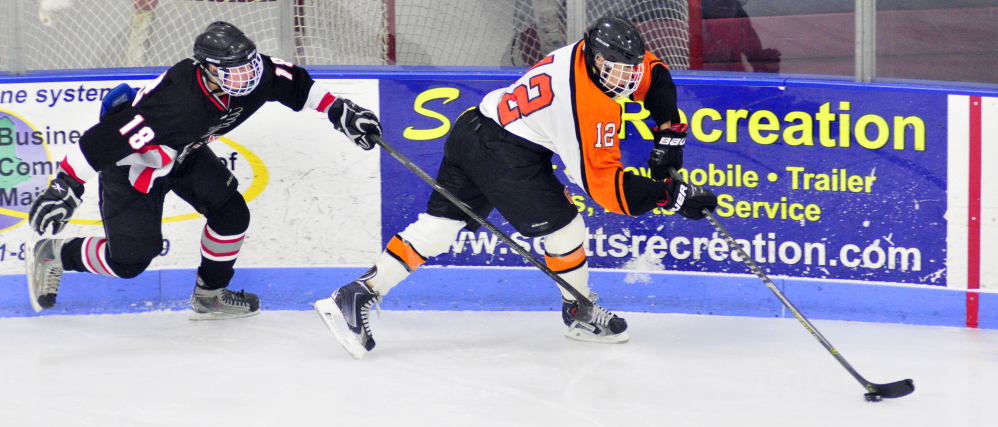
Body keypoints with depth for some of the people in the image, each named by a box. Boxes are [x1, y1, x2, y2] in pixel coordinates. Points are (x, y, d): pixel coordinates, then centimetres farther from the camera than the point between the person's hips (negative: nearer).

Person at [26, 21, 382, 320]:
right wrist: (65, 186, -40)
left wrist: (339, 110, -7)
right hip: (131, 163, -7)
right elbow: (106, 138, -41)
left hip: (185, 153, 8)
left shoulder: (251, 75, -23)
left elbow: (294, 85, -2)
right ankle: (51, 256, 18)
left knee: (231, 213, -1)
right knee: (130, 258, -5)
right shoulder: (176, 105, -43)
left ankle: (209, 295, 22)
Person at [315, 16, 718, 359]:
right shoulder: (593, 107, -21)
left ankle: (356, 296, 4)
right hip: (503, 154, -9)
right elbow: (602, 182, -19)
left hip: (473, 129, 9)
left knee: (436, 227, 8)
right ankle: (580, 313, 21)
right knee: (563, 226, 2)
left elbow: (654, 75, 20)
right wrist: (673, 196, -19)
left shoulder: (585, 53, 4)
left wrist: (669, 132, 14)